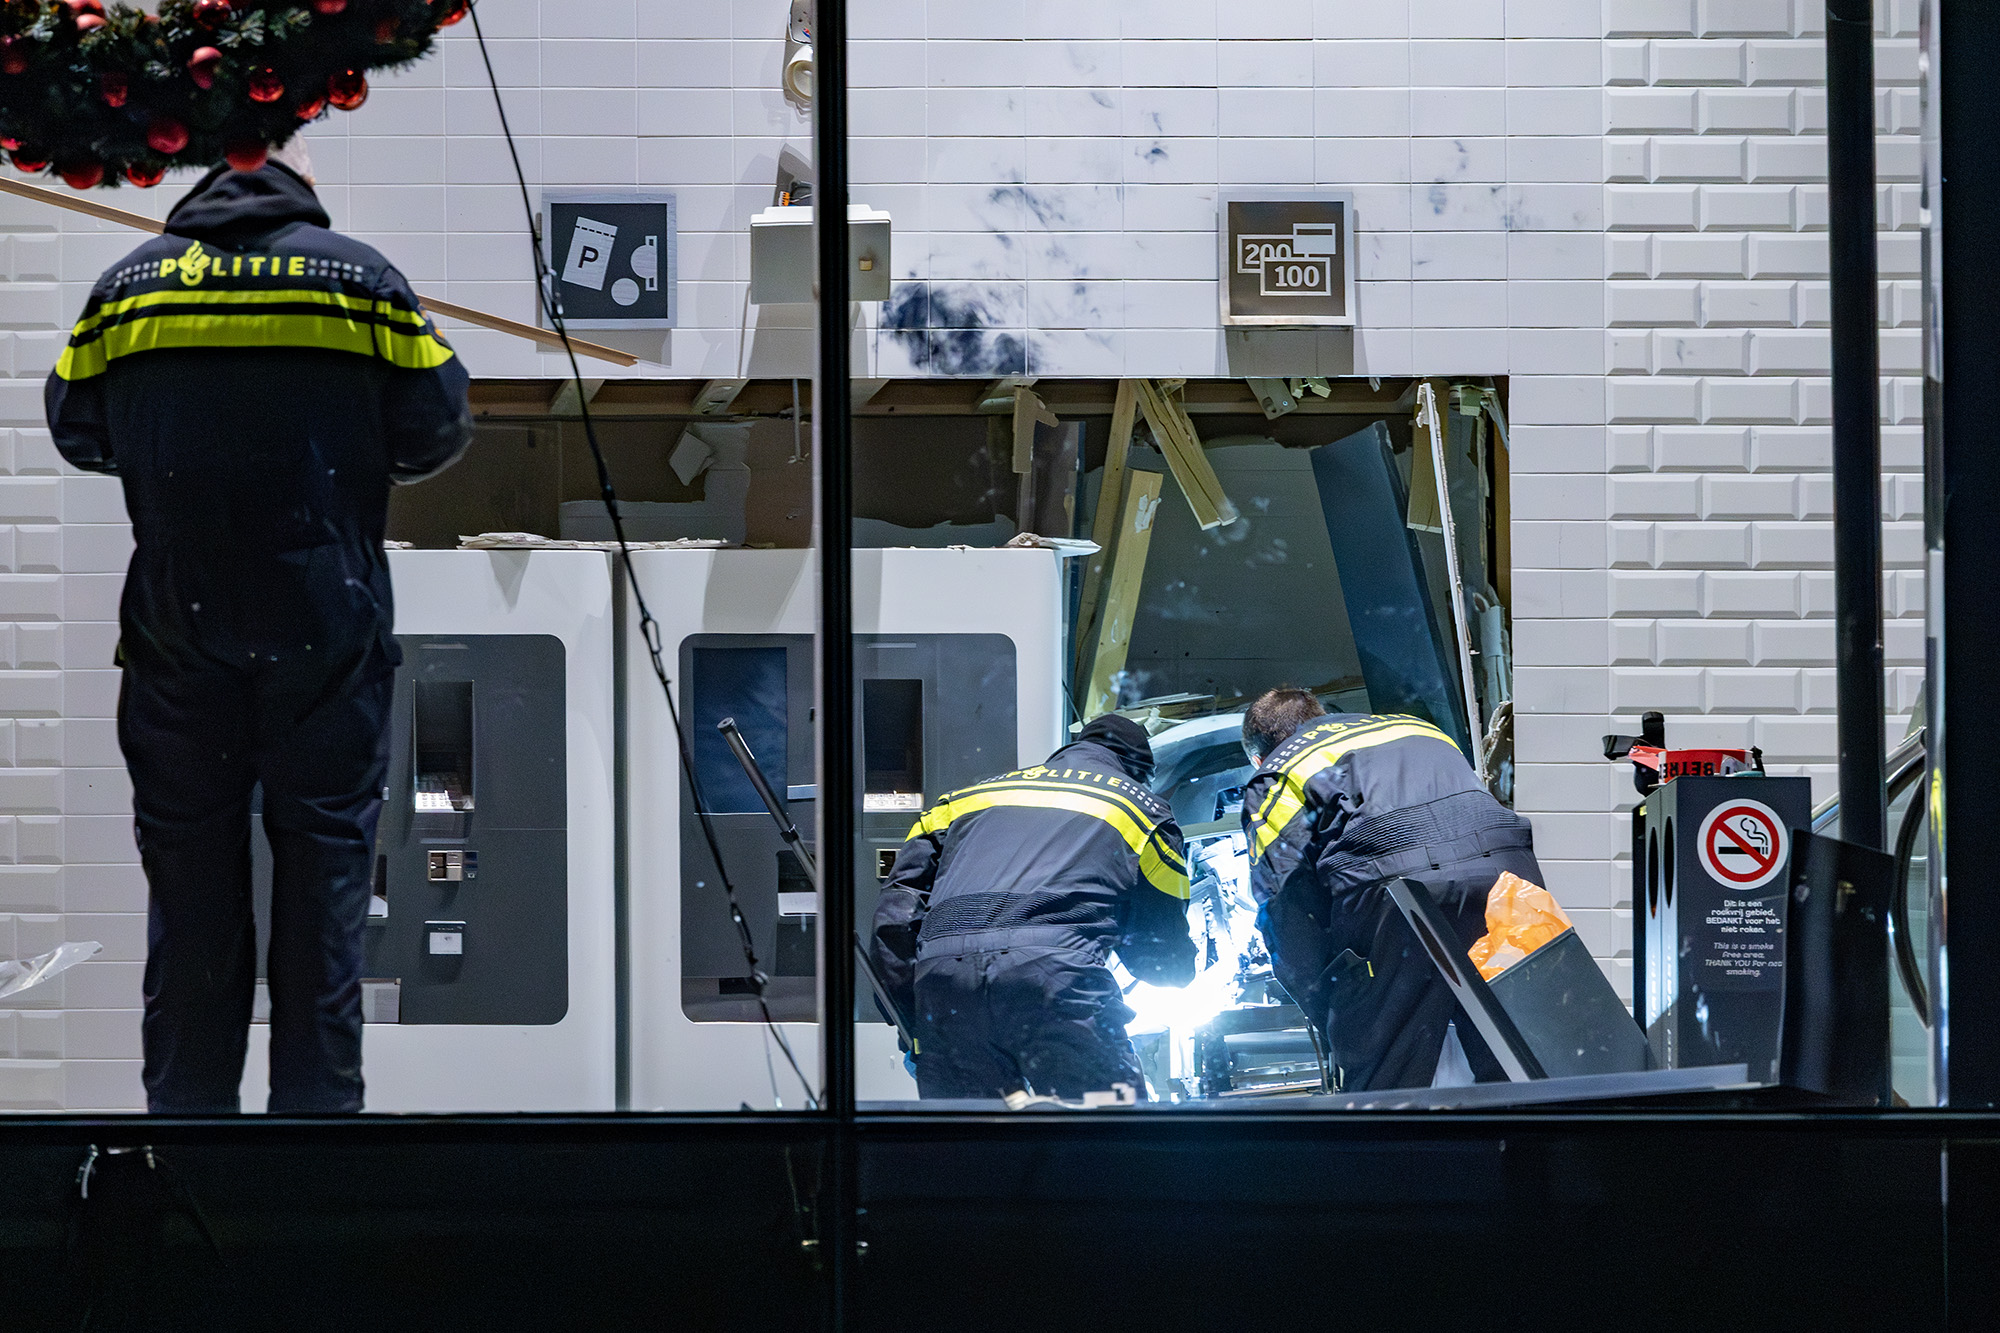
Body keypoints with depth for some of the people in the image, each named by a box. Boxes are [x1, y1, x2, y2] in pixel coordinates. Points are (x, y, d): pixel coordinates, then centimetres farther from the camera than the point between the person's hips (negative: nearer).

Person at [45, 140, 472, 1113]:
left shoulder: (128, 283, 6)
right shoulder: (361, 276, 1)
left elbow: (75, 428, 12)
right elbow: (436, 425, 0)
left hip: (176, 622, 2)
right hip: (327, 621, -1)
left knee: (189, 860, 9)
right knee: (325, 854, 5)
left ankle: (187, 1103, 13)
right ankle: (317, 1098, 6)